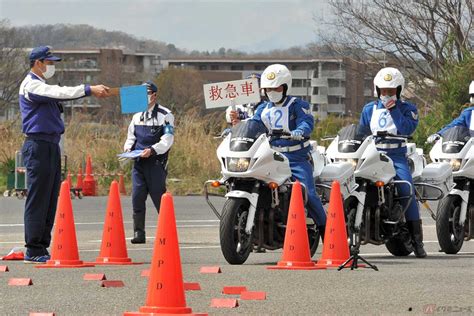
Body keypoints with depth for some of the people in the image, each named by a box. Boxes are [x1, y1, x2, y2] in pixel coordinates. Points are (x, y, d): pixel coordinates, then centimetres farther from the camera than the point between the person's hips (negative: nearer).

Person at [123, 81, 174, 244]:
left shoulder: (165, 115, -1)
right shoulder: (137, 116, 19)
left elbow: (167, 139, -9)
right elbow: (131, 136, 24)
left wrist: (152, 150, -22)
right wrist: (128, 147, 2)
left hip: (156, 162, -5)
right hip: (138, 163, 5)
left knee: (159, 197, -2)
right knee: (137, 197, -4)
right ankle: (139, 233, -1)